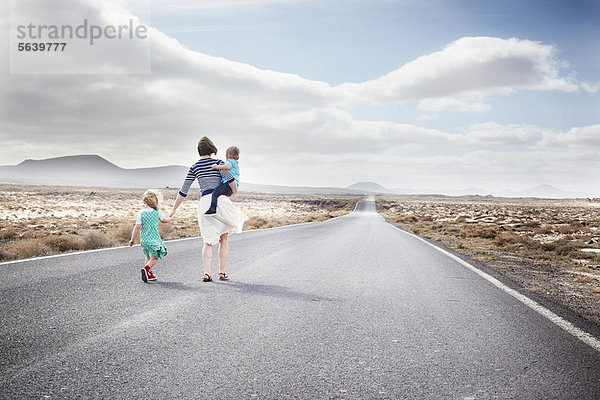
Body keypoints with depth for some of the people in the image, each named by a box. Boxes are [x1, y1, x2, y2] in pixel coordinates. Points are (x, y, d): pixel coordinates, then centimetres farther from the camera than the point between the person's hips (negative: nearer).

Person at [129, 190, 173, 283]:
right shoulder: (158, 212, -4)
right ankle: (146, 268, -24)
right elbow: (164, 220, 14)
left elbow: (137, 227, -7)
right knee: (154, 258, 0)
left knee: (148, 257, 19)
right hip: (154, 239, -3)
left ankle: (150, 274, 23)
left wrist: (132, 239, 0)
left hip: (143, 239, 3)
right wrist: (170, 219, 36)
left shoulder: (141, 213, -4)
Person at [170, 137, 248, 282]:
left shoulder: (194, 167, 9)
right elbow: (230, 178, -14)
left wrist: (174, 209, 15)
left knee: (208, 241, 9)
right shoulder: (217, 162, 1)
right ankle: (222, 271, 13)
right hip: (220, 199, -2)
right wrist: (234, 192, 6)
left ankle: (207, 272, -6)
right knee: (224, 238, 12)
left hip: (204, 202, 2)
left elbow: (183, 191, 8)